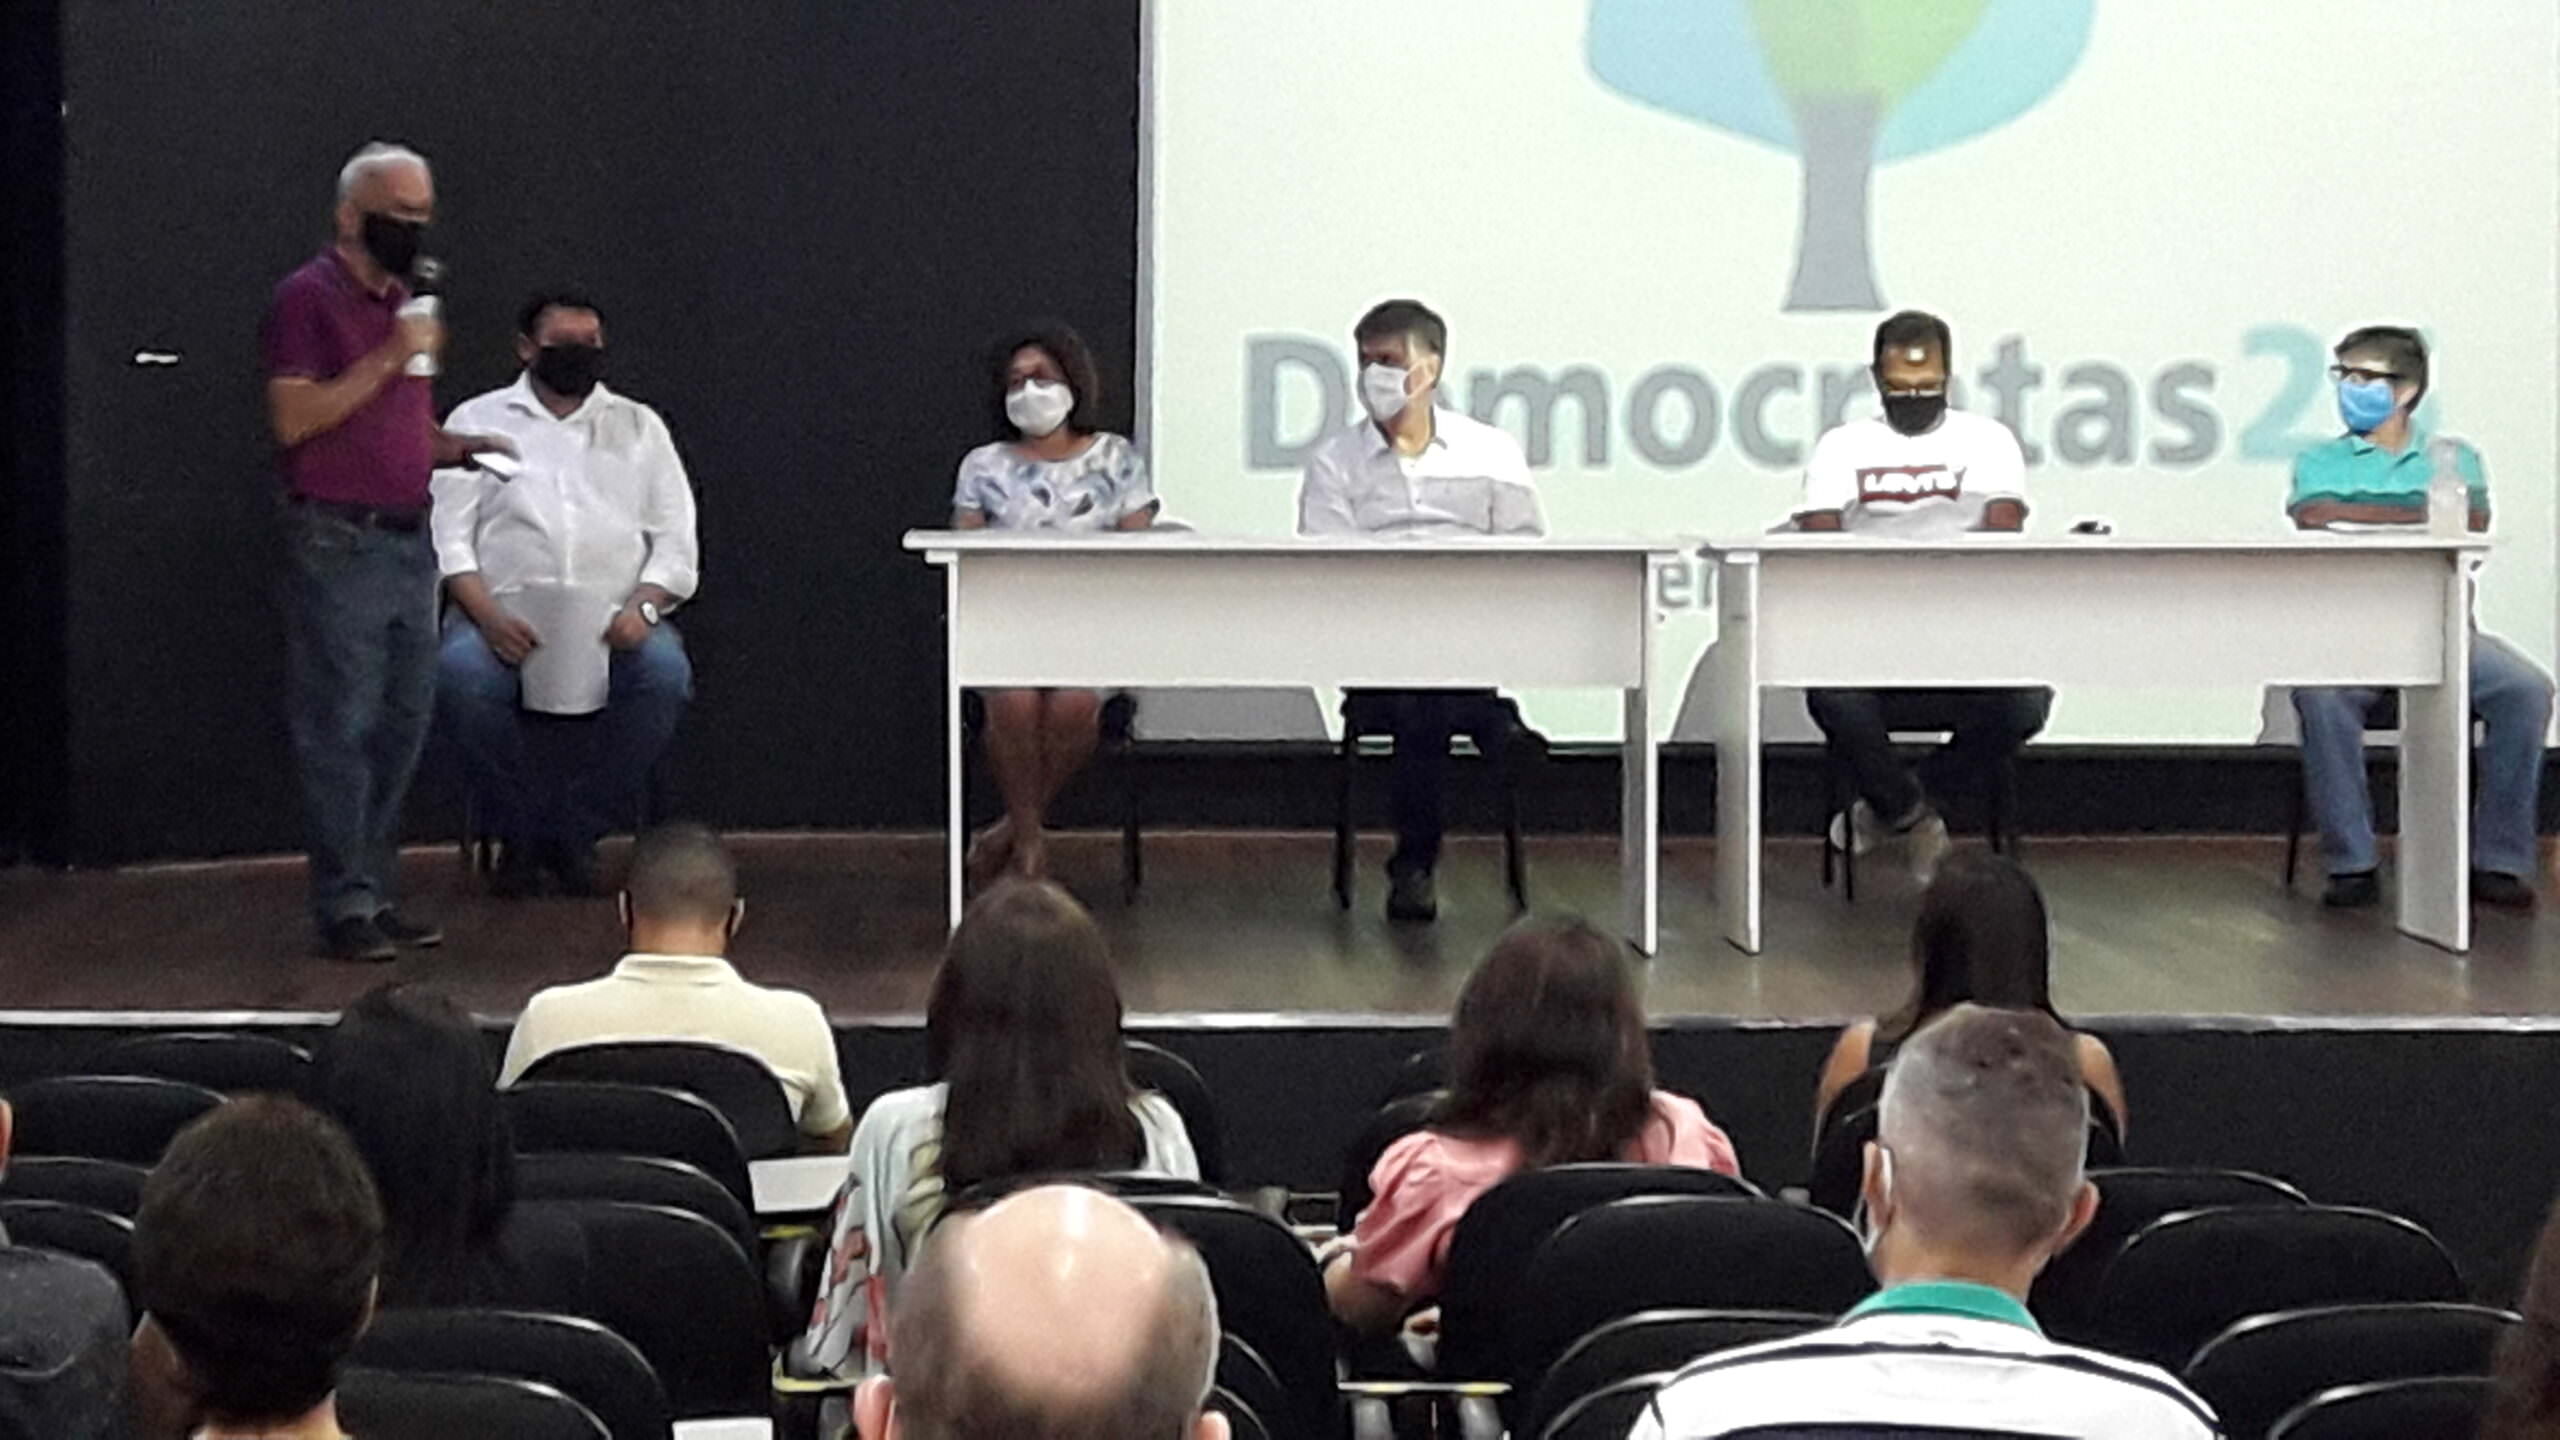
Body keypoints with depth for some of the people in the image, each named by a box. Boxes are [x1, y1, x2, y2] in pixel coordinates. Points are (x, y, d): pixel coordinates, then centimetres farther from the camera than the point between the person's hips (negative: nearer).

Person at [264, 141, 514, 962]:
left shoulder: (401, 303, 17)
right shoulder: (309, 297, -7)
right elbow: (293, 419, -17)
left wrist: (462, 448, 7)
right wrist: (391, 358, -19)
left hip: (408, 542, 8)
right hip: (339, 545, -8)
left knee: (402, 726, 10)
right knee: (340, 731, -4)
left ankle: (380, 894, 17)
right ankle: (345, 907, 1)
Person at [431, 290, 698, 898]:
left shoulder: (639, 426, 19)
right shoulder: (477, 421, 13)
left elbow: (676, 542, 12)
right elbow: (448, 536, 3)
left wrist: (642, 607, -10)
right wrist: (488, 616, -15)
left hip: (612, 620, 1)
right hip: (506, 615, -1)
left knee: (666, 673, -32)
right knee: (460, 672, -35)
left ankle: (574, 832, -15)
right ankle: (520, 835, -13)